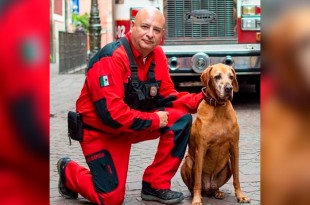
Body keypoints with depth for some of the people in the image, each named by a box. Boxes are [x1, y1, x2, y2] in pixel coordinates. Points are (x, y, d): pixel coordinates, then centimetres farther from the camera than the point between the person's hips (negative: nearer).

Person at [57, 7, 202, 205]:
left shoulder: (157, 55, -4)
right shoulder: (111, 58, -28)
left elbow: (167, 98, 2)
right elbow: (110, 113, -33)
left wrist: (201, 99, -14)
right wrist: (153, 120, -23)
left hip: (134, 124, 7)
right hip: (101, 131, -7)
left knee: (181, 119, -13)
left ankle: (155, 186, -3)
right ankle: (69, 171, 25)